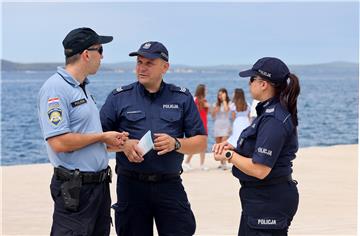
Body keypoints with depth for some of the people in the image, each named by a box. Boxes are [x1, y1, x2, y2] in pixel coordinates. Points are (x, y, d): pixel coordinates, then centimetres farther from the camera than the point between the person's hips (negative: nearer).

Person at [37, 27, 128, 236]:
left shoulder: (83, 88, 14)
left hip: (100, 184, 10)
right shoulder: (55, 89, -16)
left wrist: (111, 142, 5)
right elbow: (59, 142, -24)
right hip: (75, 188, -10)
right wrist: (102, 137, -14)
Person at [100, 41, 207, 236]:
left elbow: (201, 143, 6)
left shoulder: (182, 98, 7)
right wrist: (124, 145, -13)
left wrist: (175, 143, -12)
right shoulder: (119, 97, 5)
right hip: (131, 184, 0)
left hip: (170, 185, 0)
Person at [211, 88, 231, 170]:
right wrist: (215, 109, -7)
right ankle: (222, 163, 15)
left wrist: (224, 100, -13)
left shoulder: (228, 103, 0)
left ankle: (224, 163, -21)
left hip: (225, 125, -5)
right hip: (217, 125, 5)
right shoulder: (217, 104, 13)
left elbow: (226, 109, -21)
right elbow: (212, 115, 12)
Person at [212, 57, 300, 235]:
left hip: (269, 201, -11)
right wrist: (234, 149, 0)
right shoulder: (268, 112, 11)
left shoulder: (274, 120, -22)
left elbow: (260, 169, -26)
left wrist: (229, 155, -13)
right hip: (260, 198, 11)